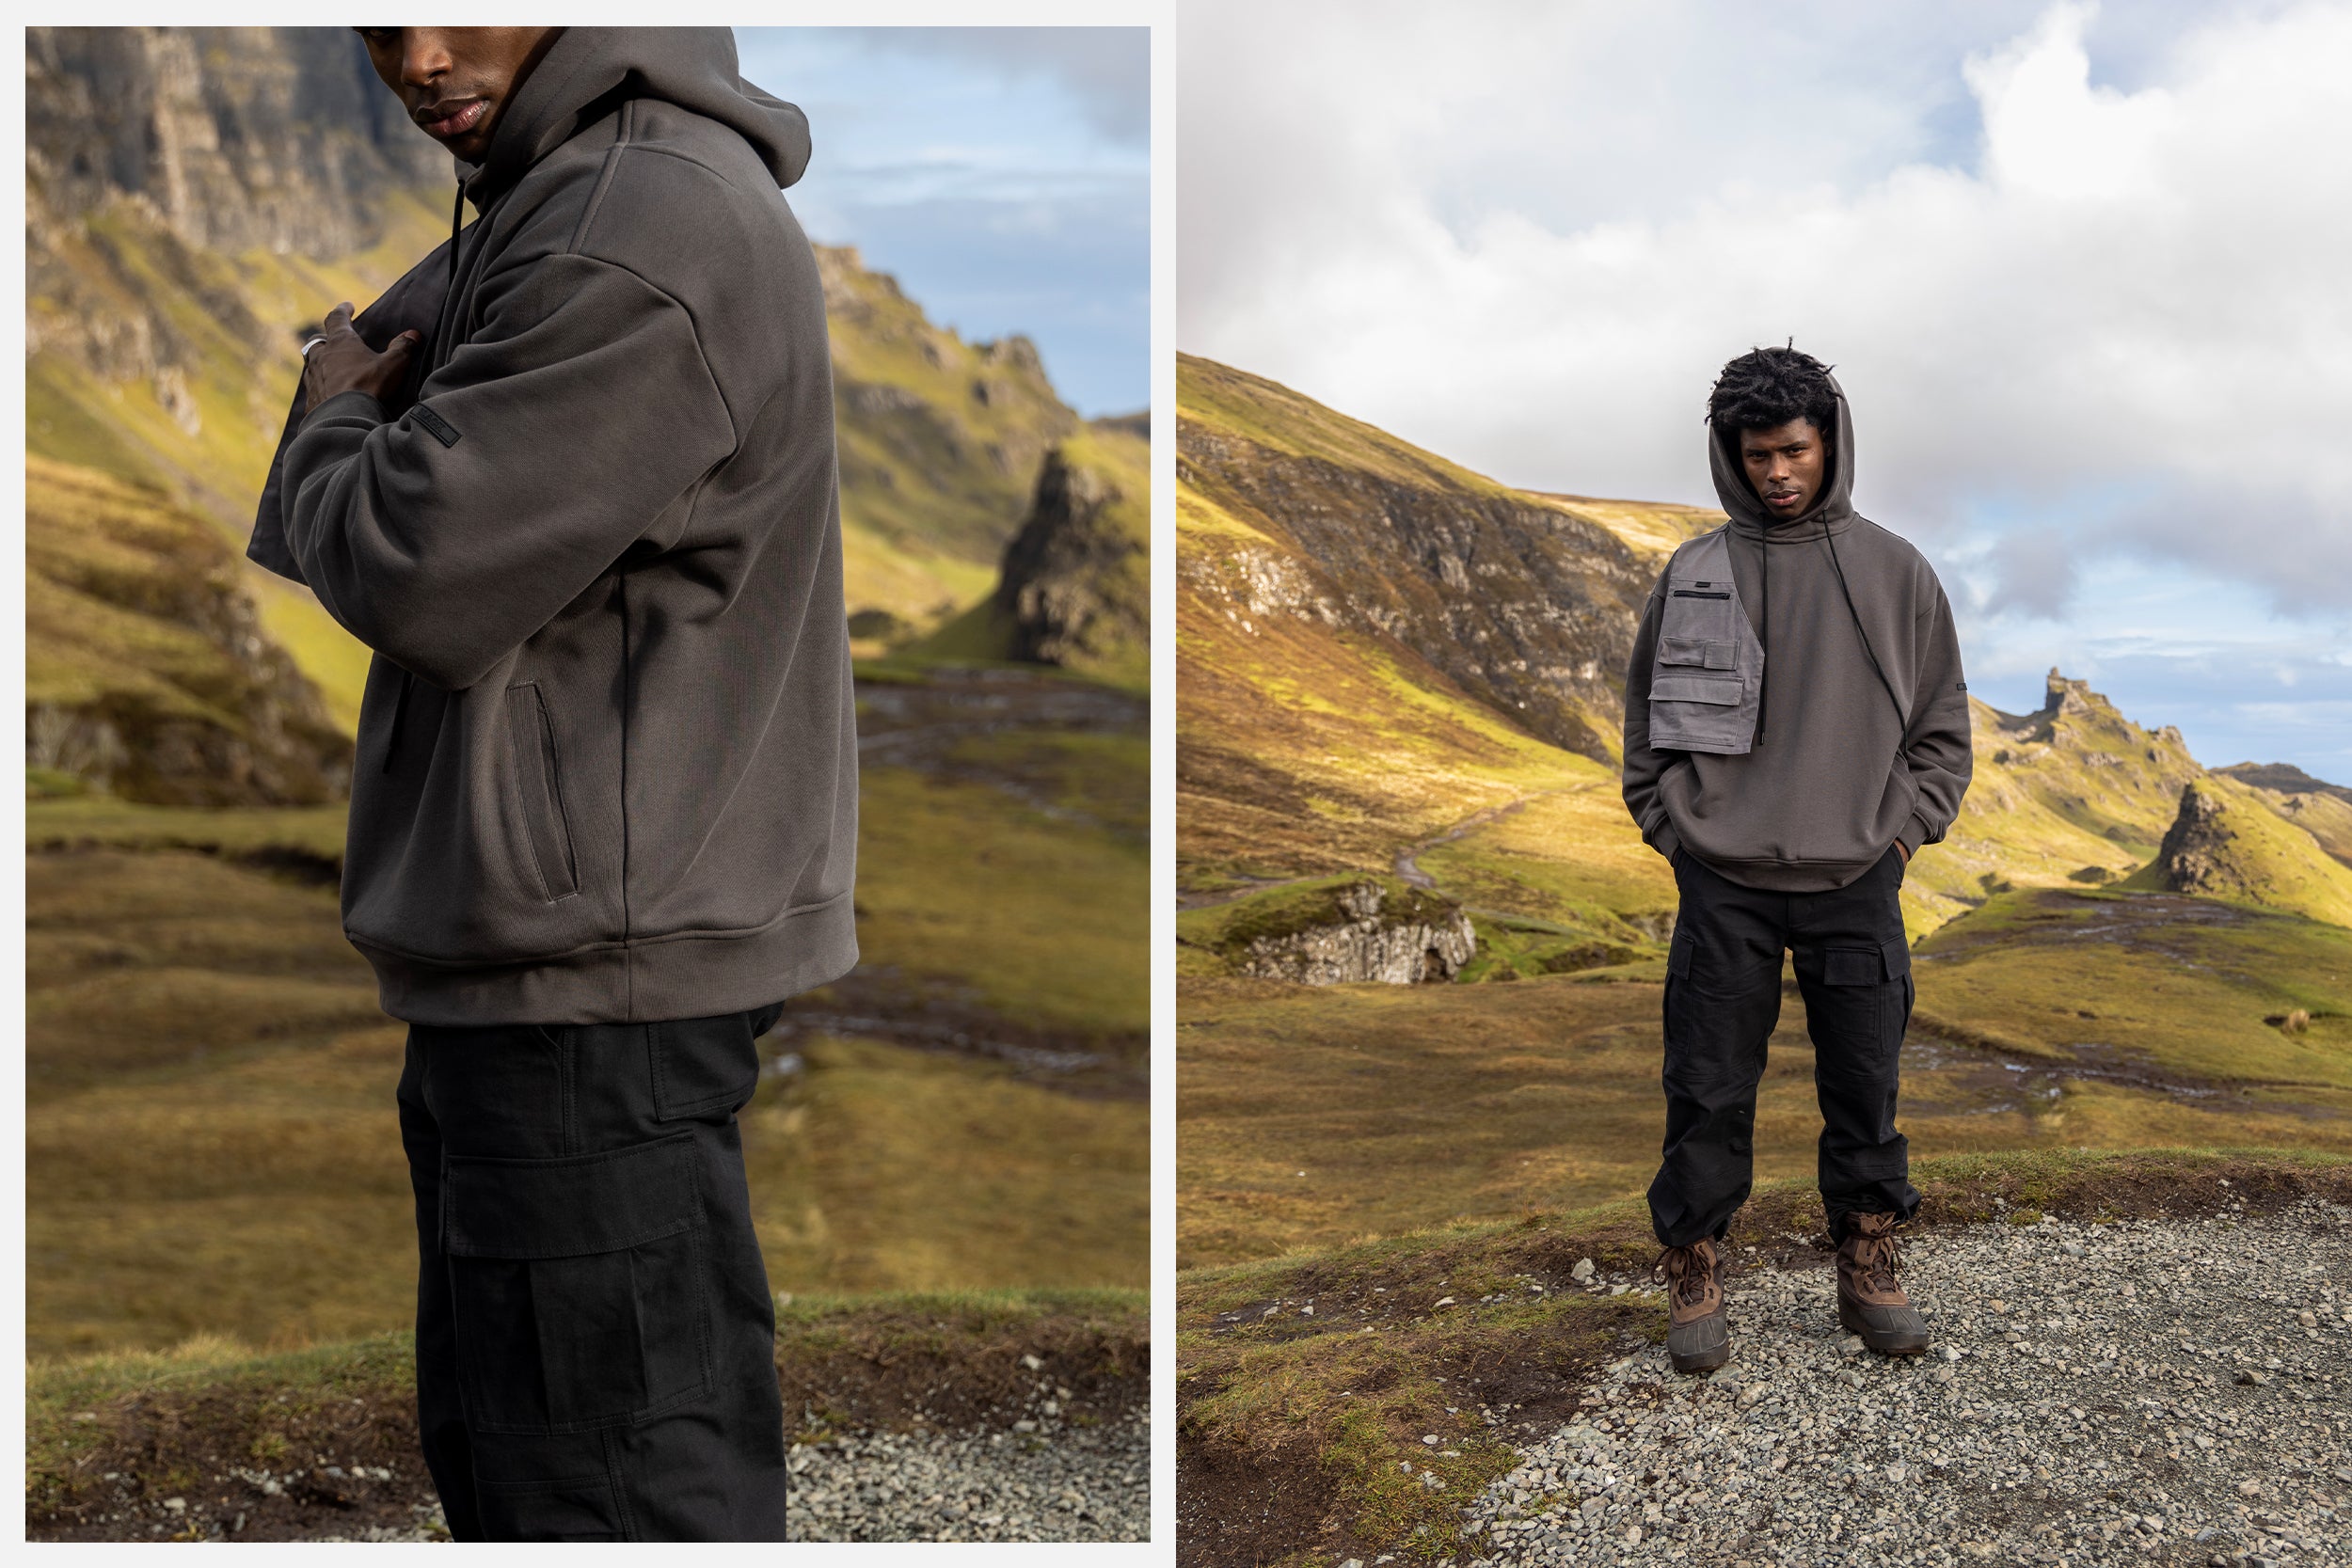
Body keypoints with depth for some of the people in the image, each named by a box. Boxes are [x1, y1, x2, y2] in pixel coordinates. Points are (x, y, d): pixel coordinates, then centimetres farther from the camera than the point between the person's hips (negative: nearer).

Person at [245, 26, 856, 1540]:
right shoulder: (549, 196, 16)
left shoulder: (647, 236, -20)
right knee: (497, 1447, 23)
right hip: (519, 967, 11)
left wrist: (333, 421, 0)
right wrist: (355, 406, 0)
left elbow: (414, 574, -20)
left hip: (597, 976, -11)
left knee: (611, 1490, -4)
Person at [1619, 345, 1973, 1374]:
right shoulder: (1692, 574, 4)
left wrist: (1903, 830, 0)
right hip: (1723, 884, 0)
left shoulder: (1896, 572, 5)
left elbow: (1942, 723, 10)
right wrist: (1676, 831, 2)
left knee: (1865, 1092, 6)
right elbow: (1647, 720, 11)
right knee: (1709, 1095, 3)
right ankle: (1694, 1278, 14)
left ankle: (1868, 1270, 20)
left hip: (1855, 884, 1)